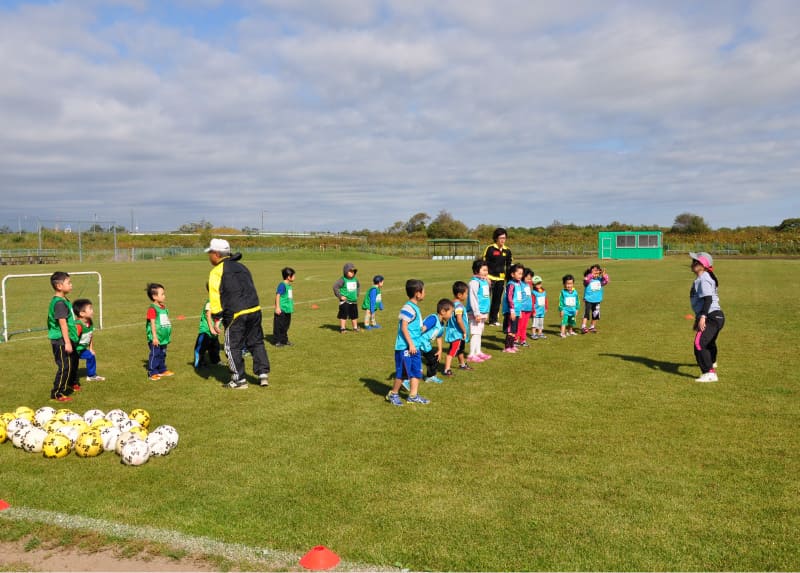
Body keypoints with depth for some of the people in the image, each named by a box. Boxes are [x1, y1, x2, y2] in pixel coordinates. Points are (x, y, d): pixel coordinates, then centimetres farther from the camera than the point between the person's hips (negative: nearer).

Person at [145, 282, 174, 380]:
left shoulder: (163, 307, 11)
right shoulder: (152, 309, -15)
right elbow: (152, 323, -18)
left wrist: (168, 335, 21)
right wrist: (154, 337, -19)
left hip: (163, 337, 8)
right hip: (155, 339, -8)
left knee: (162, 354, 17)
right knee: (154, 354, -3)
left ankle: (162, 370, 28)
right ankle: (152, 373, 4)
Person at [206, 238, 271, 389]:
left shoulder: (217, 271, -4)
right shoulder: (241, 266, 19)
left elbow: (215, 295, -10)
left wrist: (216, 317, -8)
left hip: (236, 315, -7)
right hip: (255, 311, 7)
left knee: (233, 347, 6)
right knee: (256, 342, 17)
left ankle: (239, 380, 12)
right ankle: (263, 374, 16)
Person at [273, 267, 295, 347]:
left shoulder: (289, 285, 12)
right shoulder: (282, 285, -14)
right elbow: (278, 295, -17)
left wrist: (291, 306, 23)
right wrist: (277, 307, -20)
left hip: (287, 310, 9)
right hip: (281, 310, -9)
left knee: (285, 325, 16)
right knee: (279, 326, -1)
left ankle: (284, 340, 25)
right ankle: (276, 341, 7)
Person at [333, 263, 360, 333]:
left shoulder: (355, 279, 8)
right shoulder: (342, 280, -13)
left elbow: (359, 286, 29)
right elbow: (335, 287, -20)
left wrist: (357, 294, 19)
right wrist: (340, 296, -19)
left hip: (354, 301, 6)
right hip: (345, 301, -6)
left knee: (354, 315, 12)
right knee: (343, 315, -3)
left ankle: (355, 328, 24)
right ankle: (342, 328, 5)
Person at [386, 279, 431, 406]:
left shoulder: (415, 307, 12)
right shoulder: (408, 308, -18)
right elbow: (403, 327, -21)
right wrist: (410, 344, -20)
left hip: (414, 346, 10)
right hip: (405, 347, -10)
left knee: (417, 371, 11)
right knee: (402, 372, 0)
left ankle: (413, 396, 19)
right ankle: (393, 394, 16)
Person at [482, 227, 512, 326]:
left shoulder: (507, 251, 7)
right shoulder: (490, 249, -7)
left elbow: (508, 266, 16)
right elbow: (484, 263, -6)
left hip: (501, 278, 5)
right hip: (490, 277, -5)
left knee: (497, 299, 10)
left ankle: (493, 319, 19)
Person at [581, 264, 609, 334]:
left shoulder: (600, 279, 5)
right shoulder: (588, 279, -10)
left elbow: (605, 282, -8)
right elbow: (586, 281, -31)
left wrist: (604, 275, -22)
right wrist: (592, 275, -40)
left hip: (597, 300, 5)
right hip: (588, 300, -5)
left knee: (595, 315, 12)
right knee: (586, 313, -12)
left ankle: (592, 327, 27)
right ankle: (583, 327, -13)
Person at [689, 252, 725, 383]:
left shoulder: (704, 279, -15)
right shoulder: (700, 279, 17)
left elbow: (708, 299, -25)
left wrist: (702, 316, -33)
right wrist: (698, 318, 29)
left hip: (712, 316, -11)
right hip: (715, 316, 11)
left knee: (699, 344, -23)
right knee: (709, 342, 34)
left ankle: (710, 373, -27)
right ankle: (711, 363, 60)